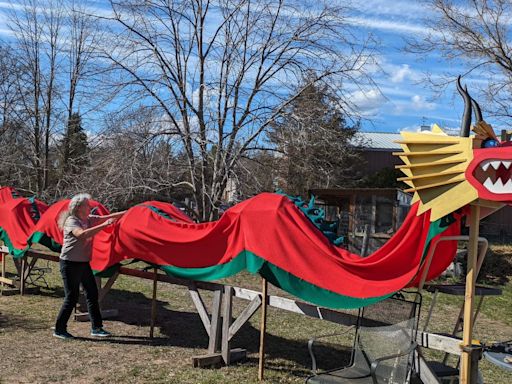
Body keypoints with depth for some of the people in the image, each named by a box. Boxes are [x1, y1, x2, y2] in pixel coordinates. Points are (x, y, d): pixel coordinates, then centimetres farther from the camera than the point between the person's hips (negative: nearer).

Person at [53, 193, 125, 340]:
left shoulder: (90, 219, 6)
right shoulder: (71, 221, -17)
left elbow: (107, 217, 5)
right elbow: (82, 234, -35)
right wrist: (104, 225, -35)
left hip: (84, 263, 8)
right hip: (70, 263, -8)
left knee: (92, 294, 8)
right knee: (72, 297, -4)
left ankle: (96, 328, 17)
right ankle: (59, 330, 11)